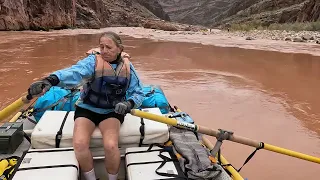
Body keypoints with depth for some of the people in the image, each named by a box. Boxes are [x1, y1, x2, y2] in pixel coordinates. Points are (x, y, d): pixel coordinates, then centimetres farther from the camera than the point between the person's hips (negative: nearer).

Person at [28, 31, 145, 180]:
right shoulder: (93, 61, -13)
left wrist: (129, 103, -24)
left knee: (110, 146, -24)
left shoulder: (127, 67, -4)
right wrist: (50, 80, -54)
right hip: (87, 108, 0)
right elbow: (75, 72, -34)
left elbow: (138, 93, -1)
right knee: (79, 144, -23)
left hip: (111, 111, 1)